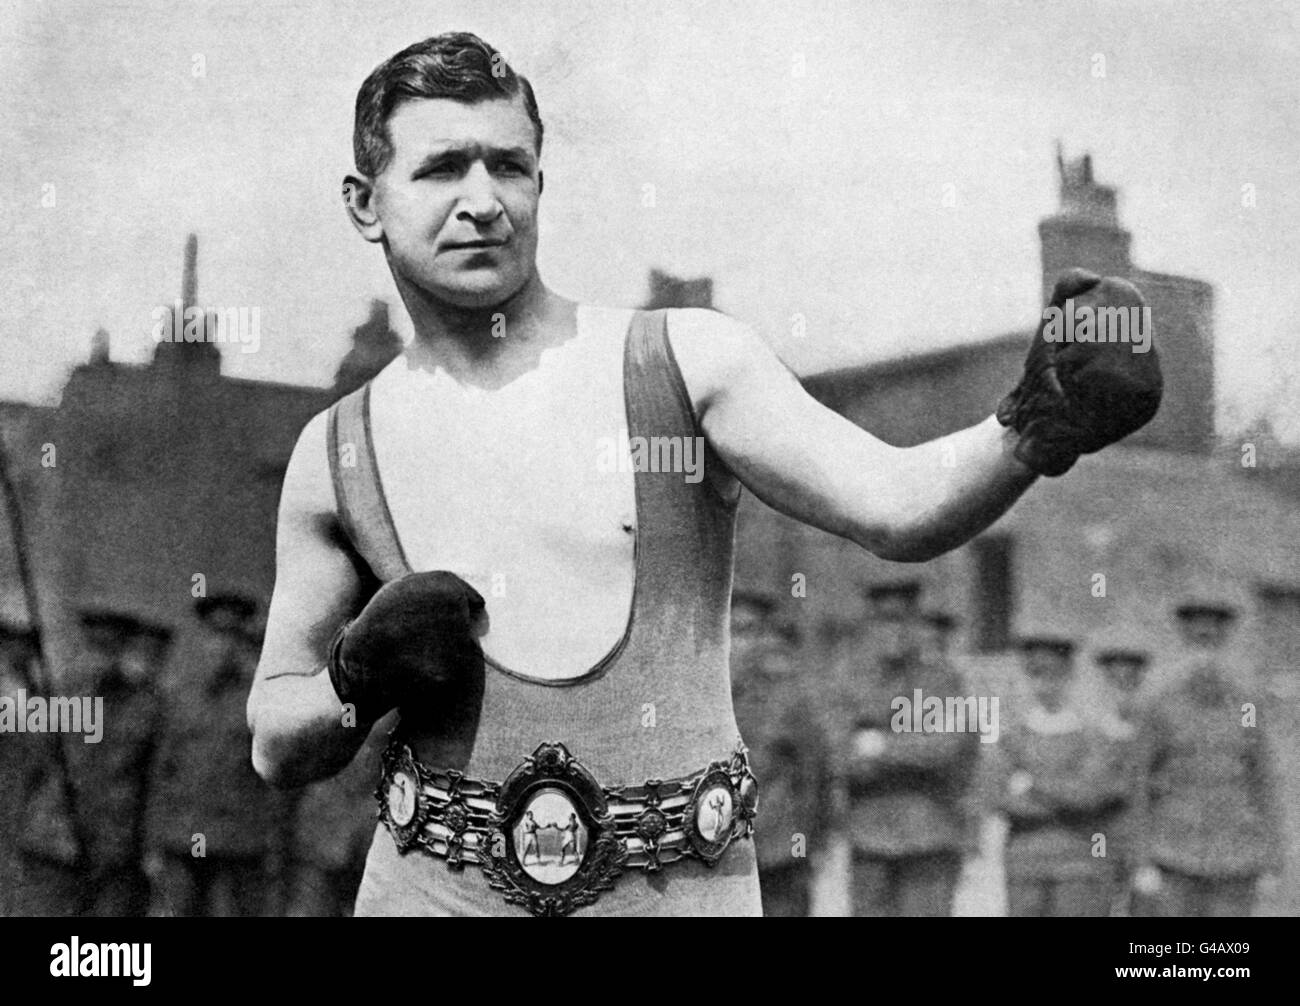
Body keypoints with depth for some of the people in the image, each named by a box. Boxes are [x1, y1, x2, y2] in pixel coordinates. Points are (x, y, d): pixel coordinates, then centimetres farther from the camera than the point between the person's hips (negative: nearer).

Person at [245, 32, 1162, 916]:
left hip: (681, 890, -1)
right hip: (437, 889, 2)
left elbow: (897, 506, -14)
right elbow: (275, 746, 12)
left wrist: (1034, 427, -31)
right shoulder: (339, 454, 4)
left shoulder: (692, 363, -1)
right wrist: (359, 678, -7)